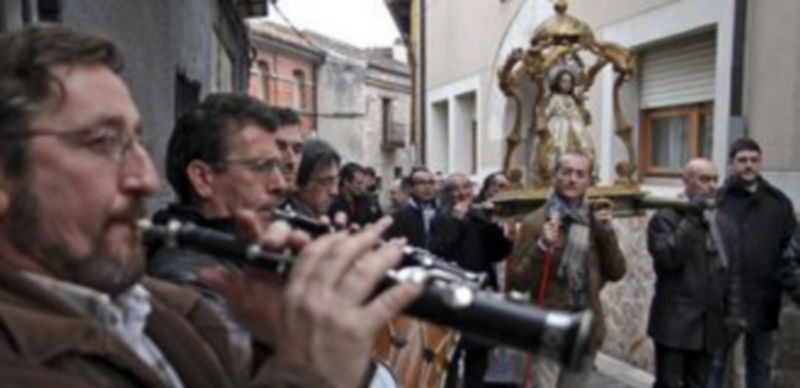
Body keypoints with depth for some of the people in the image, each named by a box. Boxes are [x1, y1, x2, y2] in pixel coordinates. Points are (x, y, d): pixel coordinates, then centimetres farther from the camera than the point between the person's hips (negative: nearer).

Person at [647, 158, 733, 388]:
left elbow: (730, 270, 16)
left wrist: (732, 311, 10)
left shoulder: (723, 223, 12)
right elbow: (666, 259, -21)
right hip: (674, 322, -5)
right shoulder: (665, 219, -6)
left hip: (709, 324, 6)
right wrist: (690, 221, -19)